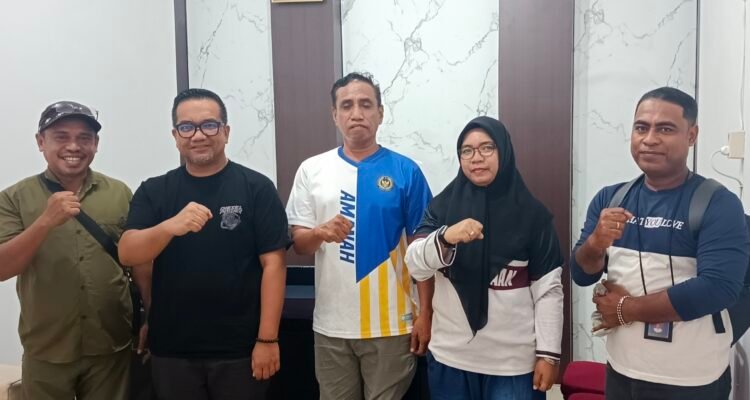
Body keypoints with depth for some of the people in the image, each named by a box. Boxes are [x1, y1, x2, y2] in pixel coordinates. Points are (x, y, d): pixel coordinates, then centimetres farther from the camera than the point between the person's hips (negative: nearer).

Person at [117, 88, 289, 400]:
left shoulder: (256, 188, -5)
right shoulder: (153, 192, 4)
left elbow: (273, 263, -7)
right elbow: (127, 254, -7)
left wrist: (268, 339, -11)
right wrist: (170, 226, -26)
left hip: (239, 350, -2)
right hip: (172, 351, 3)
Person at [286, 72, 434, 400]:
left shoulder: (405, 171, -3)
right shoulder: (312, 170, 2)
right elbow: (298, 243, 4)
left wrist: (425, 313, -4)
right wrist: (320, 233, -18)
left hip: (391, 323, -2)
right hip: (331, 324, 2)